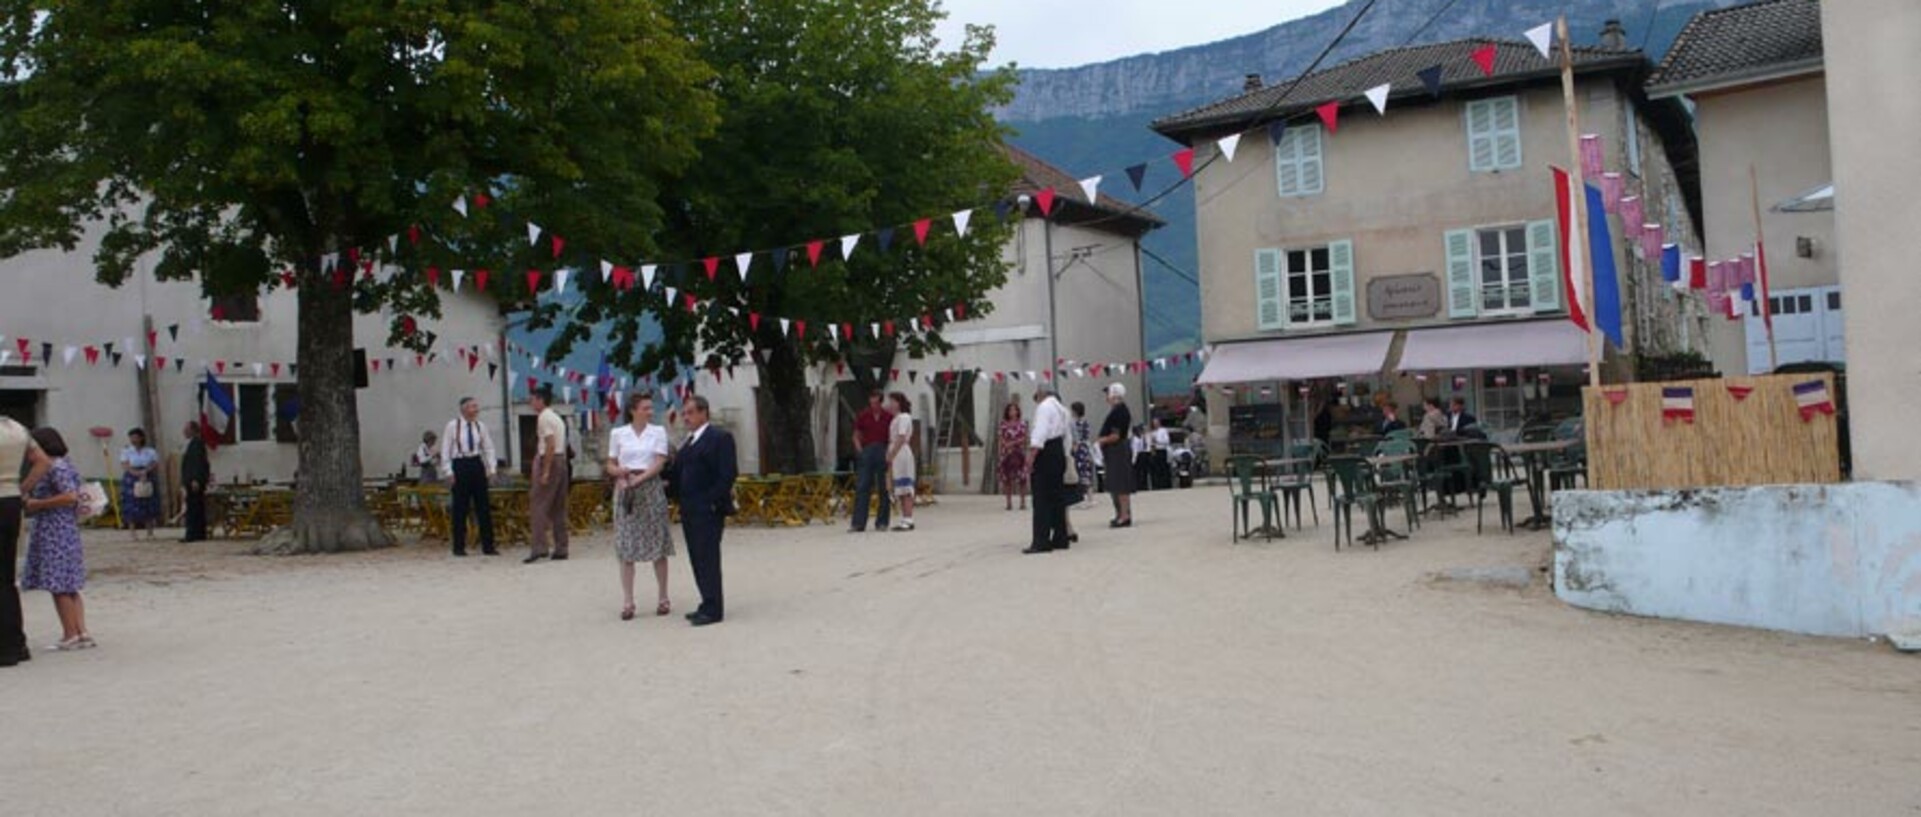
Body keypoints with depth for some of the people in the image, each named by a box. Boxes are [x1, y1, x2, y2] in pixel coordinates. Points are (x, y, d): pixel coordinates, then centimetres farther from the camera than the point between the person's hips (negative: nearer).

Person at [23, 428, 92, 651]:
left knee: (58, 586, -4)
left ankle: (71, 635, -1)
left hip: (55, 534, -10)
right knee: (68, 587, 11)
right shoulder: (59, 466, 16)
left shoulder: (57, 468, -14)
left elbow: (70, 496, -24)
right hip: (66, 532, 10)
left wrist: (37, 504, -16)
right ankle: (82, 633, 11)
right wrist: (32, 502, 14)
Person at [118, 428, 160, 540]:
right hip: (131, 481, -1)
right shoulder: (126, 451, 7)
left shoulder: (150, 451, 9)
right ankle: (133, 533, -2)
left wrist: (145, 471, -17)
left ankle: (150, 532, 3)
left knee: (149, 508, -1)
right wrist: (138, 473, -17)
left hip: (148, 481, 1)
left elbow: (156, 465, 1)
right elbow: (125, 466, -4)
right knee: (131, 508, -6)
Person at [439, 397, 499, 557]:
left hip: (477, 465, 3)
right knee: (460, 508, 2)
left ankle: (488, 546, 9)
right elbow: (445, 450, -2)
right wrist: (448, 471, -7)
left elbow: (488, 448, 10)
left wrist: (491, 468, 1)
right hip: (460, 465, -3)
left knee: (483, 507, 4)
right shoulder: (452, 426, -4)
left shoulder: (480, 426, 6)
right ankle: (459, 547, 13)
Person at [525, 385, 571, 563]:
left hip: (550, 461, -9)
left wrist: (545, 471, -20)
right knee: (558, 508, 10)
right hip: (562, 461, 9)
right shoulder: (557, 417, 19)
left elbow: (550, 445, -18)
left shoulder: (544, 417, -9)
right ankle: (560, 550, 11)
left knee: (539, 505, -8)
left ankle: (539, 547, -14)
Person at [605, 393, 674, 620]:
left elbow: (659, 463, -4)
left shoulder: (658, 432, 5)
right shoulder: (618, 434, 7)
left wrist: (638, 479, -15)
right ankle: (627, 602, 4)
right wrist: (620, 472, -13)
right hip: (625, 492, 1)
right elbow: (610, 466, 9)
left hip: (650, 488, 0)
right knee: (626, 547, 0)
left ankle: (663, 598, 11)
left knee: (658, 544, 2)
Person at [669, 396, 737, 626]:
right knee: (697, 560, 11)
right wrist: (680, 500, 9)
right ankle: (710, 605, 18)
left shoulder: (720, 438, -7)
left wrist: (713, 502, -17)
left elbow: (729, 473, -14)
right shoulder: (688, 443, 18)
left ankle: (714, 609, -2)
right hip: (689, 511, 8)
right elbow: (678, 473, 20)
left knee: (707, 559, -7)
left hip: (708, 511, -8)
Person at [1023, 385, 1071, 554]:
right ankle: (1060, 539, 16)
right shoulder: (1061, 409, 20)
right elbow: (1066, 436, 22)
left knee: (1042, 500, -9)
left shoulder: (1044, 407, -9)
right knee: (1057, 498, 12)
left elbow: (1040, 434, -20)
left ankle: (1041, 542, -12)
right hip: (1060, 452, 9)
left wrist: (1030, 458, -23)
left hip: (1046, 453, -9)